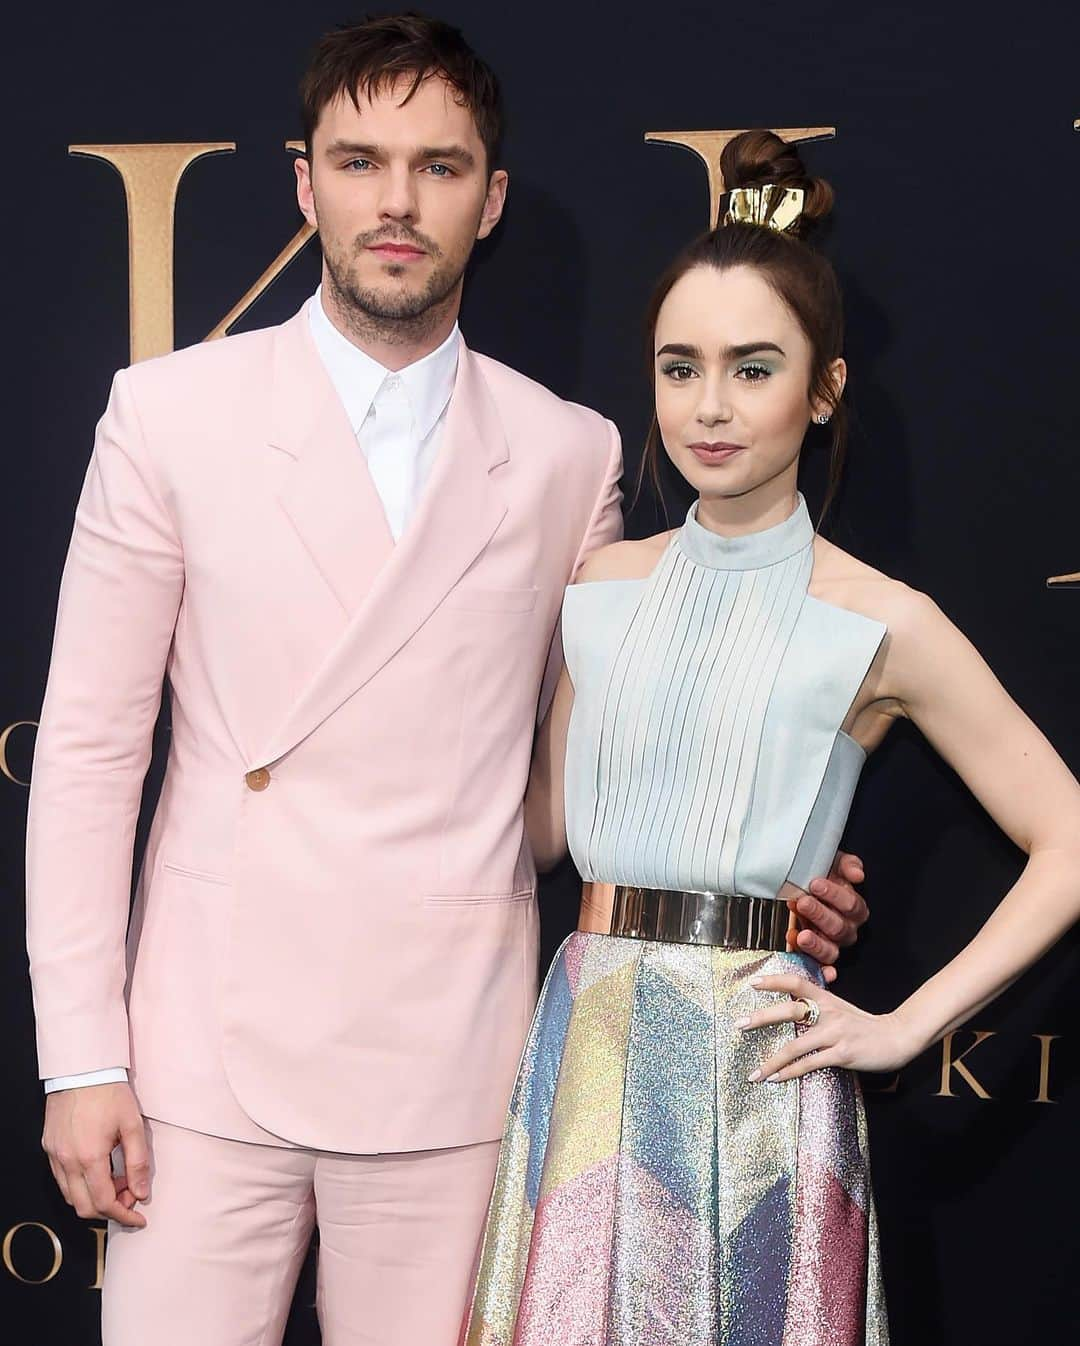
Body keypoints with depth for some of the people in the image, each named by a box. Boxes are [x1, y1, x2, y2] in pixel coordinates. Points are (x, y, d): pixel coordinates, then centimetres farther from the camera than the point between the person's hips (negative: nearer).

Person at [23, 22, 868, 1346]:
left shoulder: (568, 454, 5)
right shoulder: (173, 414, 0)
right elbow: (88, 746, -1)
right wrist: (82, 1057, -4)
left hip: (446, 1066, 1)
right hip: (213, 1049, -1)